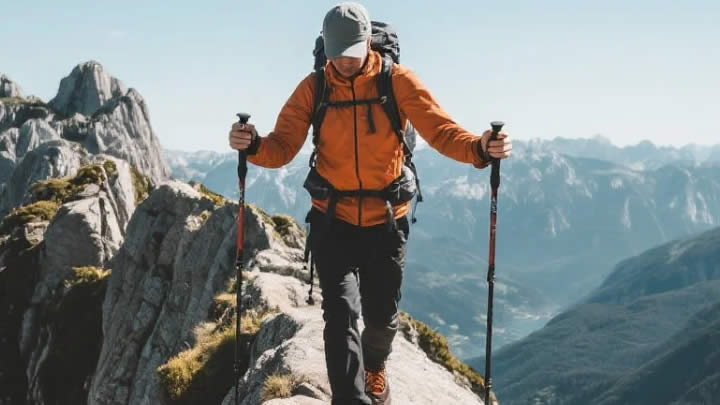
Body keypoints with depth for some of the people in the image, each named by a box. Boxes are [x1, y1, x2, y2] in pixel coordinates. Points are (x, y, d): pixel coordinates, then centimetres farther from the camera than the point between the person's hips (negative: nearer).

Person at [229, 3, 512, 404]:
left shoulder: (398, 81, -10)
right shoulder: (313, 88, -8)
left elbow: (440, 129, -17)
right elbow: (283, 147, -13)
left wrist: (479, 147, -37)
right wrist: (254, 145, -36)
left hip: (386, 221, 1)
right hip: (333, 222, 0)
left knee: (382, 315, 15)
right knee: (341, 315, -10)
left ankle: (375, 366, 48)